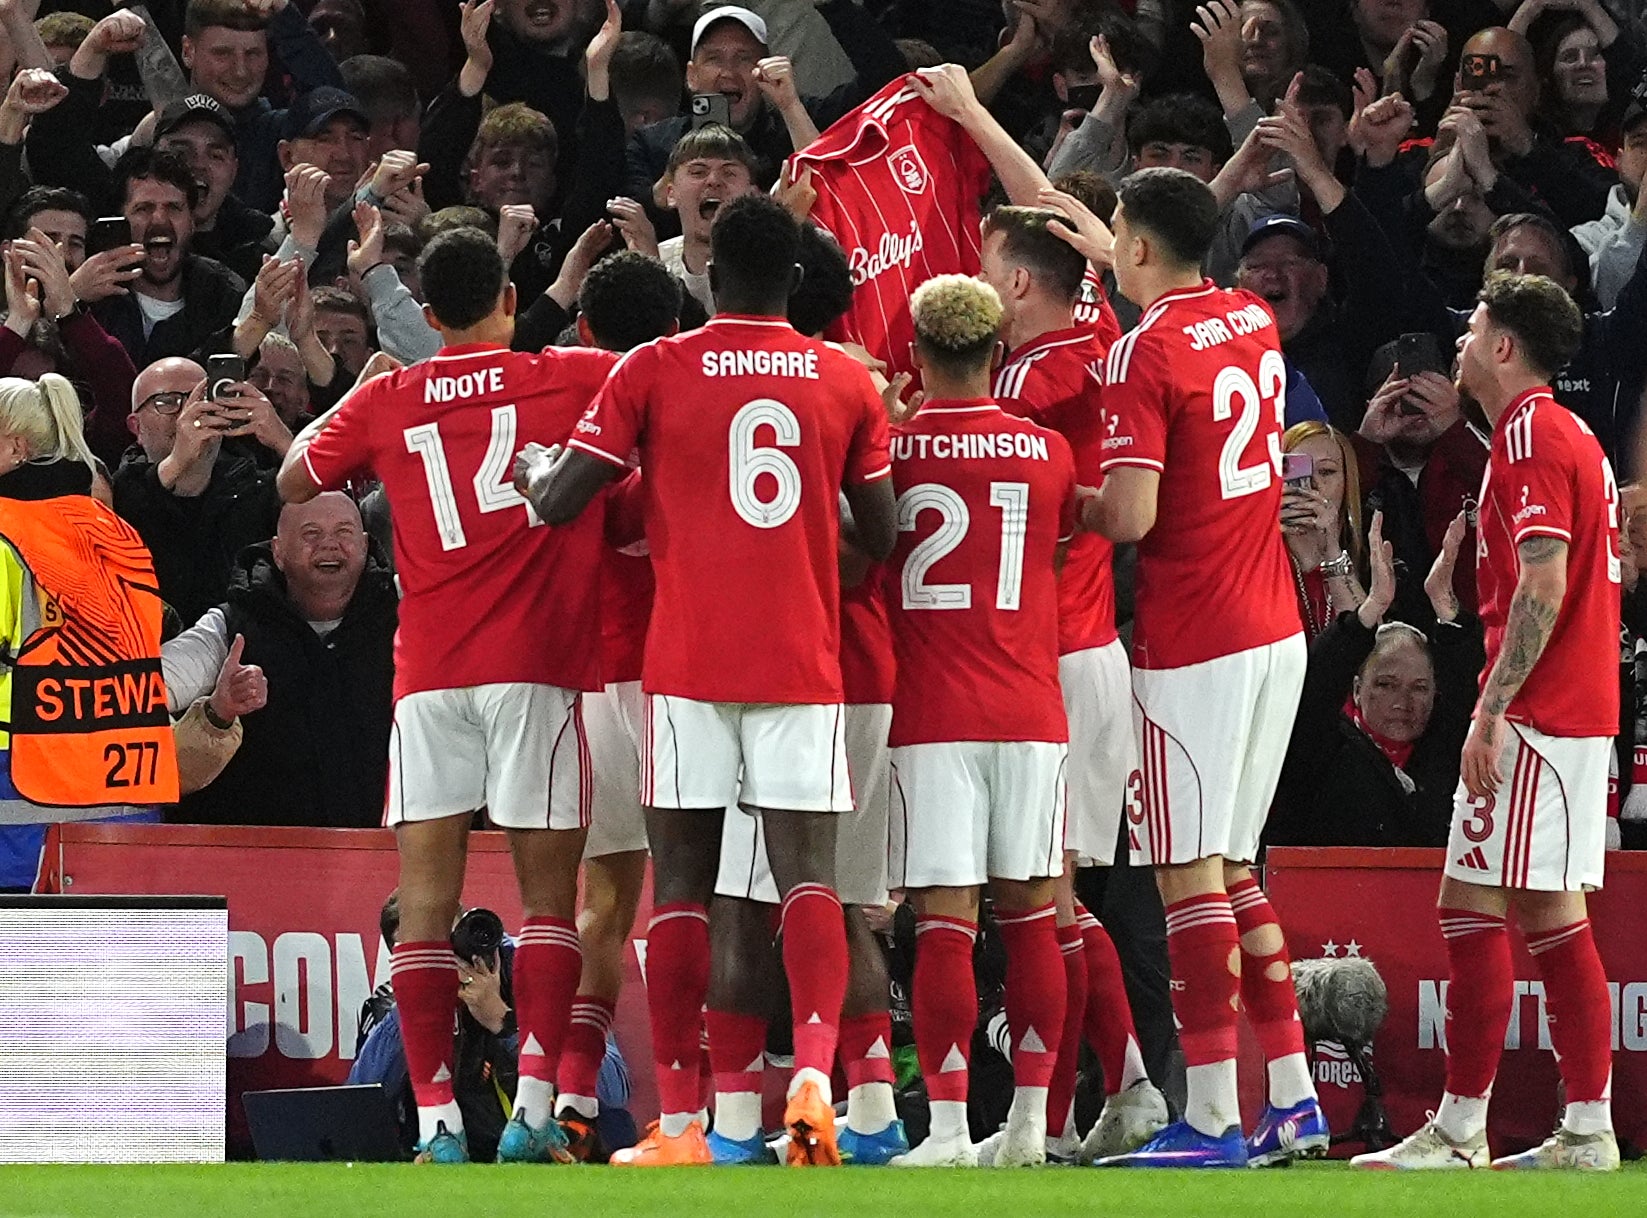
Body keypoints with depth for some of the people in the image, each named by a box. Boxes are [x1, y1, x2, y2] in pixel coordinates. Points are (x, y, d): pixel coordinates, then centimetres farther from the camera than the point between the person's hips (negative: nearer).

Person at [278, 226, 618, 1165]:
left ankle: (436, 1121, -5)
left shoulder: (387, 402, 7)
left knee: (426, 898, 2)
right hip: (538, 666, -1)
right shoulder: (571, 377, 2)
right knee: (548, 891, 2)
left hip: (429, 675, 1)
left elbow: (295, 482, 20)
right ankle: (535, 1109, -10)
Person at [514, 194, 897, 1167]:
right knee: (809, 875, -3)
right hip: (804, 661, 1)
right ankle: (815, 1067, -26)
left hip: (688, 662, -1)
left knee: (681, 882, 4)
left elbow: (559, 503, -1)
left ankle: (681, 1123, 4)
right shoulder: (848, 383, 6)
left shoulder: (654, 372, 0)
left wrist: (533, 469, 22)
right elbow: (881, 537, 10)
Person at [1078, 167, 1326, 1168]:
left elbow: (1130, 516, -21)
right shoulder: (1254, 323, 10)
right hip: (1276, 633, 8)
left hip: (1193, 648, -8)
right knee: (1231, 866, 15)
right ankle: (1294, 1101, 13)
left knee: (1190, 873, -5)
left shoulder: (1147, 352, -15)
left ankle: (1211, 1119, -8)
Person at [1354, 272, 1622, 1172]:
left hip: (1536, 716, -10)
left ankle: (1459, 1129, -9)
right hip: (1581, 713, 10)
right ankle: (1588, 1130, 7)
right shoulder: (1573, 437, 19)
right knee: (1552, 913, 9)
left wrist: (1492, 709, -22)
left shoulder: (1529, 436, -12)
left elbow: (1544, 584, -21)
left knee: (1473, 910, -8)